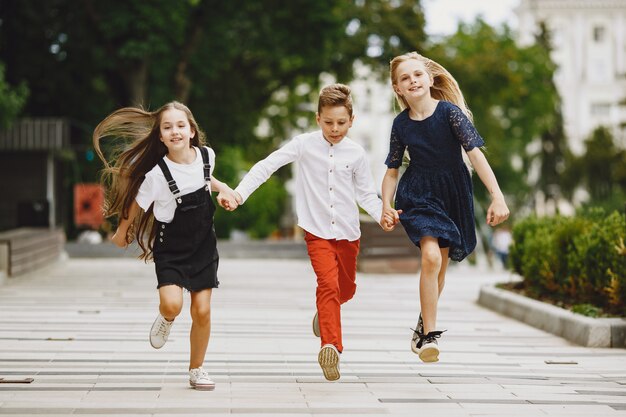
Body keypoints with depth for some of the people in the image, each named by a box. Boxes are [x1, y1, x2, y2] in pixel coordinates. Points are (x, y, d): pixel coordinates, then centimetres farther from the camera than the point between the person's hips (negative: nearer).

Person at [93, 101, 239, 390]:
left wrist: (221, 188, 0)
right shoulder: (156, 174, -23)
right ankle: (166, 319, 17)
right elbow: (137, 203, -6)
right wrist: (122, 232, 8)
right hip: (171, 248, -3)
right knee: (172, 304, -22)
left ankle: (196, 370, 22)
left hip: (203, 244, 3)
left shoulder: (206, 155, -10)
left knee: (202, 311, 1)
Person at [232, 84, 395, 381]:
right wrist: (240, 193, -19)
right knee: (328, 283, -22)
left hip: (348, 232, 4)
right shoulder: (304, 144, -6)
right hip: (317, 231, -4)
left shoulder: (356, 153, 2)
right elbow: (267, 166, -8)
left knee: (346, 289, 17)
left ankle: (324, 313, 50)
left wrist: (382, 214, -10)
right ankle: (331, 345, -27)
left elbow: (366, 194, 10)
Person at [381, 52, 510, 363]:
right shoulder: (401, 124, -4)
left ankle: (425, 323, 35)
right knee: (431, 256, -21)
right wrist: (386, 206, -9)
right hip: (418, 195, 0)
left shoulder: (450, 112, -14)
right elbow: (391, 171, 6)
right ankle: (429, 334, -13)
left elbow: (475, 153, -20)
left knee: (441, 264, 10)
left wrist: (497, 196, -27)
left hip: (453, 194, 0)